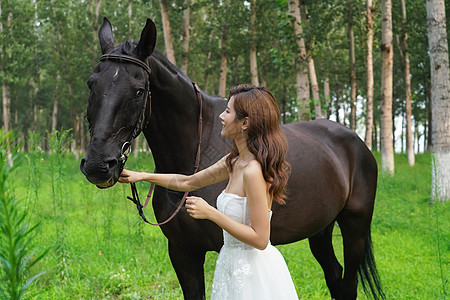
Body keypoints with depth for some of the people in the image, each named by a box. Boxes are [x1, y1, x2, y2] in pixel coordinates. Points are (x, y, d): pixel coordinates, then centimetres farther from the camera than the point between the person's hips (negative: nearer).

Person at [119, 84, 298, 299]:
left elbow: (260, 239, -24)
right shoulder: (234, 162, 5)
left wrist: (211, 213, -23)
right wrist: (142, 176, 13)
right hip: (235, 266, 9)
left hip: (254, 274, -9)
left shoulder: (254, 171, -24)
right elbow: (188, 182, 18)